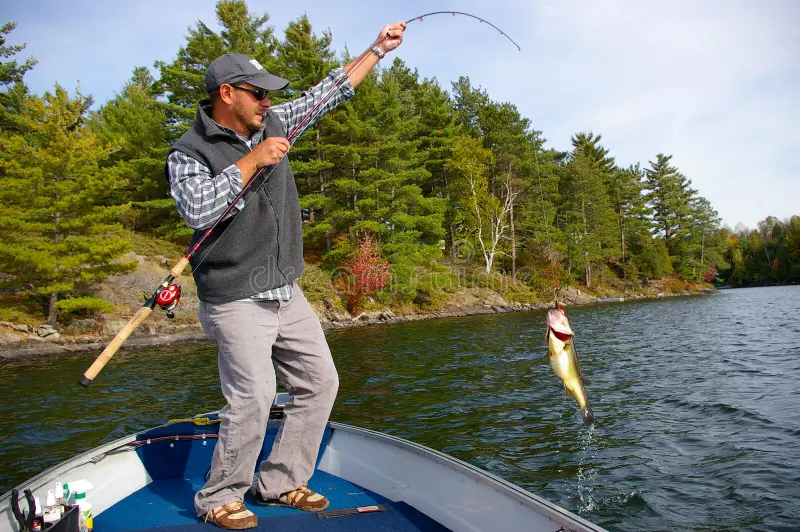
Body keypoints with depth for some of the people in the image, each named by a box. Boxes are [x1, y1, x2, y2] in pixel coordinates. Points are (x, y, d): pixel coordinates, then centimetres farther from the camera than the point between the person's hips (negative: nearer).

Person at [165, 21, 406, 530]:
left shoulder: (273, 123, 10)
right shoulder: (190, 152, -7)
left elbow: (329, 92, 17)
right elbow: (197, 209, -25)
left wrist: (379, 50, 19)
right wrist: (251, 160, -22)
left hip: (288, 293, 7)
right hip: (237, 301, -7)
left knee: (320, 382, 8)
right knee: (252, 398, -14)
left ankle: (280, 482, 21)